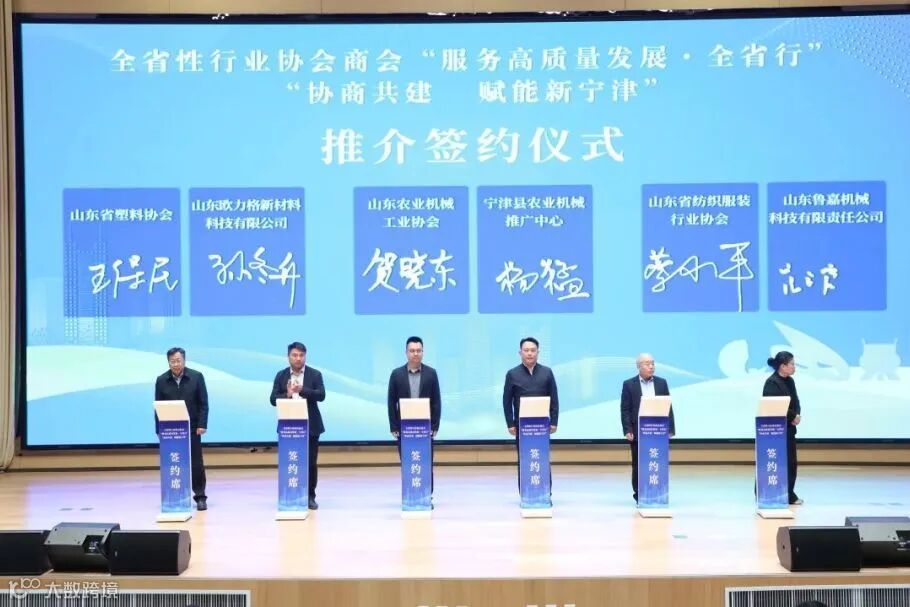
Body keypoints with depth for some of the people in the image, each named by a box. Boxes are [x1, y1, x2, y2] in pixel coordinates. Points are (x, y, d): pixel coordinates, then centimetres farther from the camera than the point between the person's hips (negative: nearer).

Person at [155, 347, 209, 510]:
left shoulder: (196, 377, -1)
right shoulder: (161, 380, 2)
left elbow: (203, 403, -2)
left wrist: (202, 425, -9)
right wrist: (159, 429, -2)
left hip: (191, 428, -1)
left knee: (196, 463, 2)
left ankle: (200, 497, 10)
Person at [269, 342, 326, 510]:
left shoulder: (315, 374, 2)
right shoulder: (281, 375, 6)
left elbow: (321, 395, -10)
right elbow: (273, 399, 1)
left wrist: (303, 390, -24)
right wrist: (287, 395, -19)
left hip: (310, 426, -1)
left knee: (311, 462, 3)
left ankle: (310, 496, 12)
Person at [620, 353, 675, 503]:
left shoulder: (661, 382, 9)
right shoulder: (629, 384, 2)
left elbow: (668, 407, 8)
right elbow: (624, 409, -1)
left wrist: (670, 429, 2)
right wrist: (627, 430, -9)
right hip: (637, 433, -2)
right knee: (638, 465, 3)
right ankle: (639, 495, 11)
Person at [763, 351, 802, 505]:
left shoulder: (790, 381, 12)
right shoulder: (772, 383, -15)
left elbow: (795, 402, 13)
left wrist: (797, 415, -7)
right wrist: (792, 416, -14)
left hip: (789, 428, 9)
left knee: (791, 462, 10)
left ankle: (789, 494, 20)